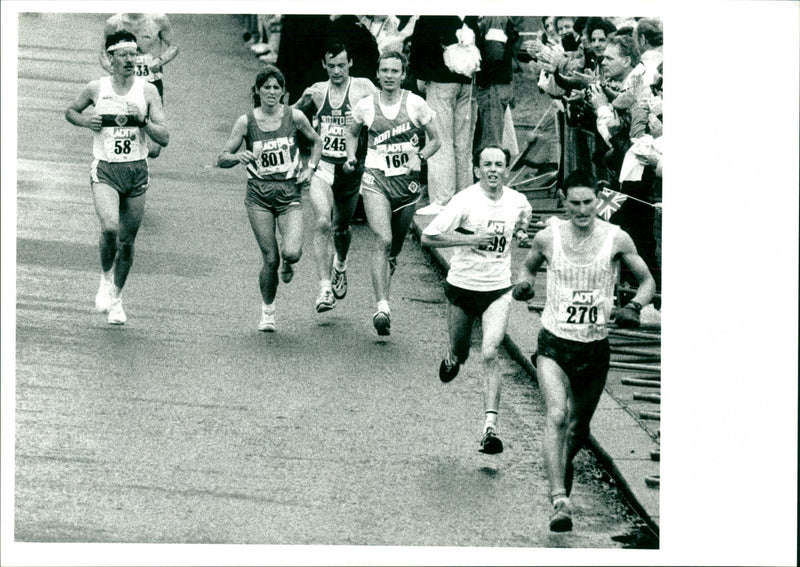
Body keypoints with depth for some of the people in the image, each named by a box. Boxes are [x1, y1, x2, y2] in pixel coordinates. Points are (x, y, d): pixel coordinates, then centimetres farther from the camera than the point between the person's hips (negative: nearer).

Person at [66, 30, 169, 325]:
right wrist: (85, 121, -2)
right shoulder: (96, 89, 0)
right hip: (105, 170, -2)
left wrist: (142, 121, -19)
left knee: (127, 241, 8)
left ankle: (117, 298, 28)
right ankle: (106, 280, 1)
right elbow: (70, 111, 19)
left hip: (137, 170, 2)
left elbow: (164, 138, -3)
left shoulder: (147, 91, 0)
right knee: (110, 228, -25)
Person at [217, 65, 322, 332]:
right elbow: (221, 159, -2)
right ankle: (267, 310, 19)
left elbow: (317, 142, 18)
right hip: (259, 194, 0)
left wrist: (310, 168, 3)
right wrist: (238, 156, -22)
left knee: (292, 253, -18)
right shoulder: (246, 121, -3)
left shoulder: (294, 117, -1)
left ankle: (287, 265, 22)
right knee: (270, 259, -5)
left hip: (289, 193, 0)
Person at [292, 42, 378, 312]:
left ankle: (340, 265, 49)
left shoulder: (362, 88, -2)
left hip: (351, 168, 0)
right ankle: (325, 287, -20)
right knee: (323, 223, -20)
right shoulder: (318, 91, 7)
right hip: (322, 166, 0)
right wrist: (304, 101, 1)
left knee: (342, 227, 15)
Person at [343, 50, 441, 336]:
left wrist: (419, 158, -10)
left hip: (407, 182, 1)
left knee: (395, 248, 10)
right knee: (383, 241, -20)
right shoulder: (366, 106, 1)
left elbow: (434, 140, 8)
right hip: (376, 180, -1)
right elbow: (351, 132, 20)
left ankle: (383, 293, 35)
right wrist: (351, 157, 2)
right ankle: (382, 307, -25)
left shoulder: (415, 104, -2)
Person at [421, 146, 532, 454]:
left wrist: (522, 234, 2)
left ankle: (490, 426, -18)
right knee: (460, 353, 15)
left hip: (498, 289, 1)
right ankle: (451, 359, 55)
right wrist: (471, 239, -24)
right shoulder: (466, 201, -14)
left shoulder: (519, 202, -1)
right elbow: (428, 236, -18)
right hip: (462, 286, -1)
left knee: (490, 353, -16)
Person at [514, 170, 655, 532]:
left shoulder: (616, 240, -5)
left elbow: (647, 281, 5)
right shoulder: (548, 238, -3)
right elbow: (529, 266, 17)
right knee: (556, 416, -23)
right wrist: (525, 282, -6)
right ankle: (560, 501, -29)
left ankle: (564, 467, 49)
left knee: (578, 428, 15)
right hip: (554, 343, -1)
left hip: (595, 347, 1)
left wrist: (634, 307, -15)